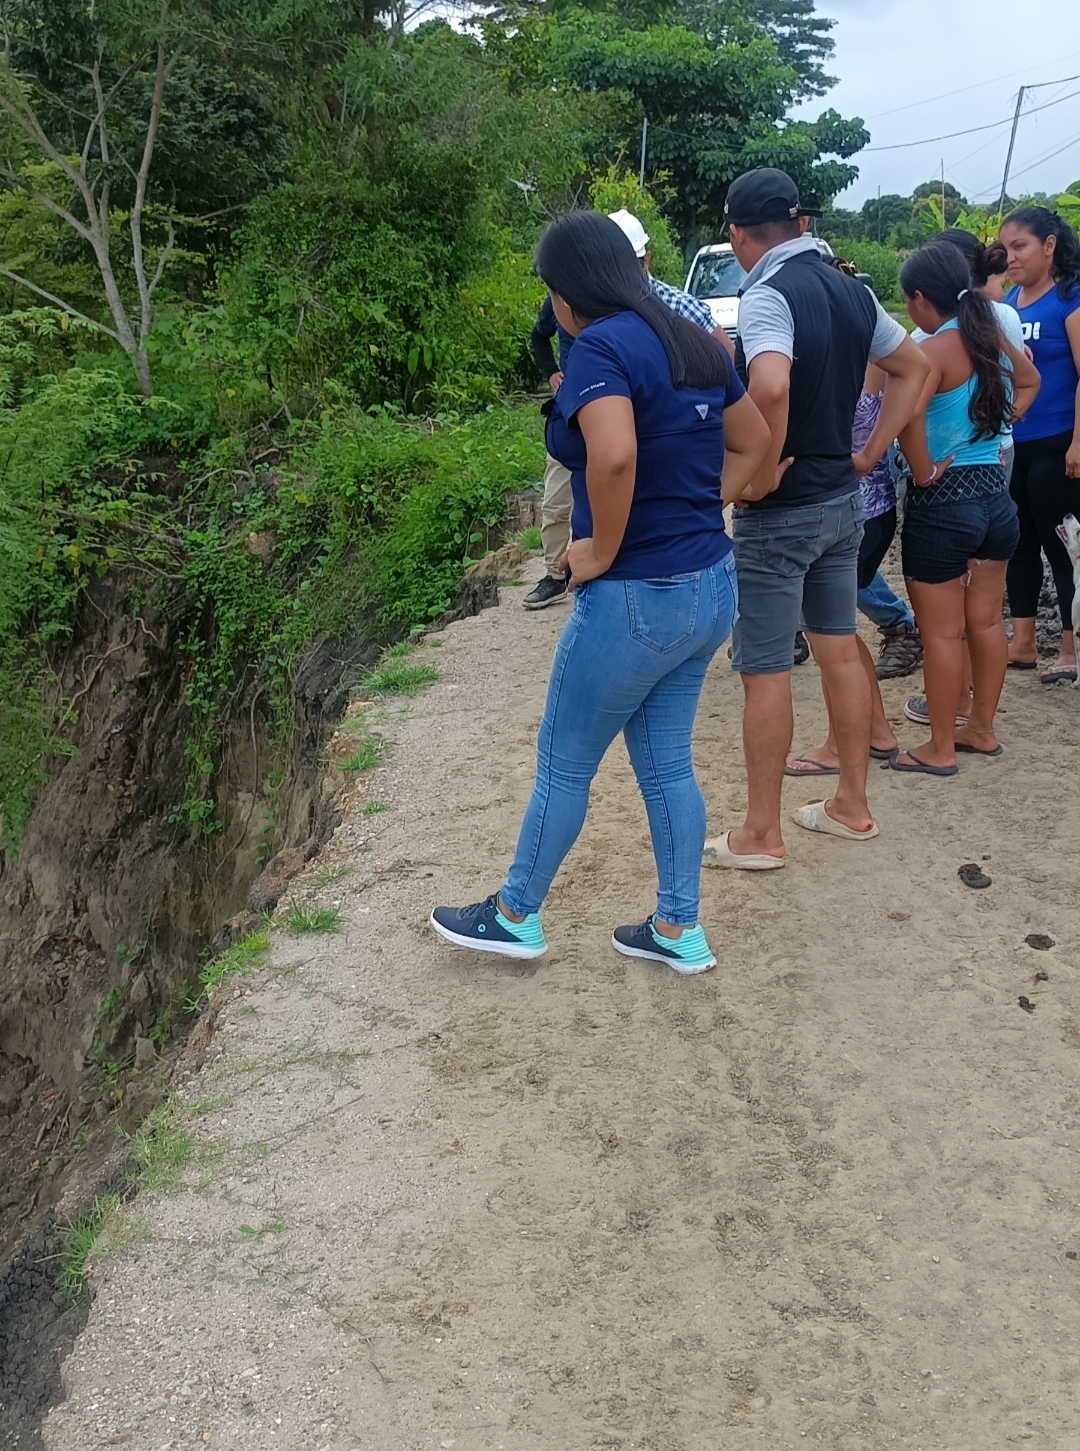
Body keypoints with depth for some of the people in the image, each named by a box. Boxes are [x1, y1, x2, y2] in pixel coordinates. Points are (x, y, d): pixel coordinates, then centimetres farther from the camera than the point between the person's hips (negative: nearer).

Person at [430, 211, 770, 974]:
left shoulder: (601, 346, -17)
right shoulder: (694, 341, 9)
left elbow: (613, 456, -35)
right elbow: (754, 440, 20)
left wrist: (602, 549, -20)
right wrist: (703, 509, 12)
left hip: (636, 600, -8)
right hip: (711, 587, 8)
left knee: (564, 765, 10)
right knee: (667, 761, 17)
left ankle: (517, 916, 28)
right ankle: (679, 930, 26)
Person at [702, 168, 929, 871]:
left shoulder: (767, 295, -18)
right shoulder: (852, 291, 7)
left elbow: (771, 386, -37)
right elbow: (914, 368, 17)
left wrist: (766, 469, -23)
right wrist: (871, 453, 12)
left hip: (779, 514, -8)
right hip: (843, 501, 8)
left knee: (765, 672, 1)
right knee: (841, 649, 16)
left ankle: (761, 834, 11)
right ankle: (852, 805, 28)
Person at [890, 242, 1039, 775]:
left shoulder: (934, 350, -17)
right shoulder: (992, 339, 7)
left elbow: (906, 416, -34)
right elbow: (1029, 381, 28)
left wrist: (923, 471, -20)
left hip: (942, 502, -8)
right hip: (996, 495, 8)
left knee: (942, 632, 3)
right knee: (986, 620, 16)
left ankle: (940, 749, 13)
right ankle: (982, 728, 30)